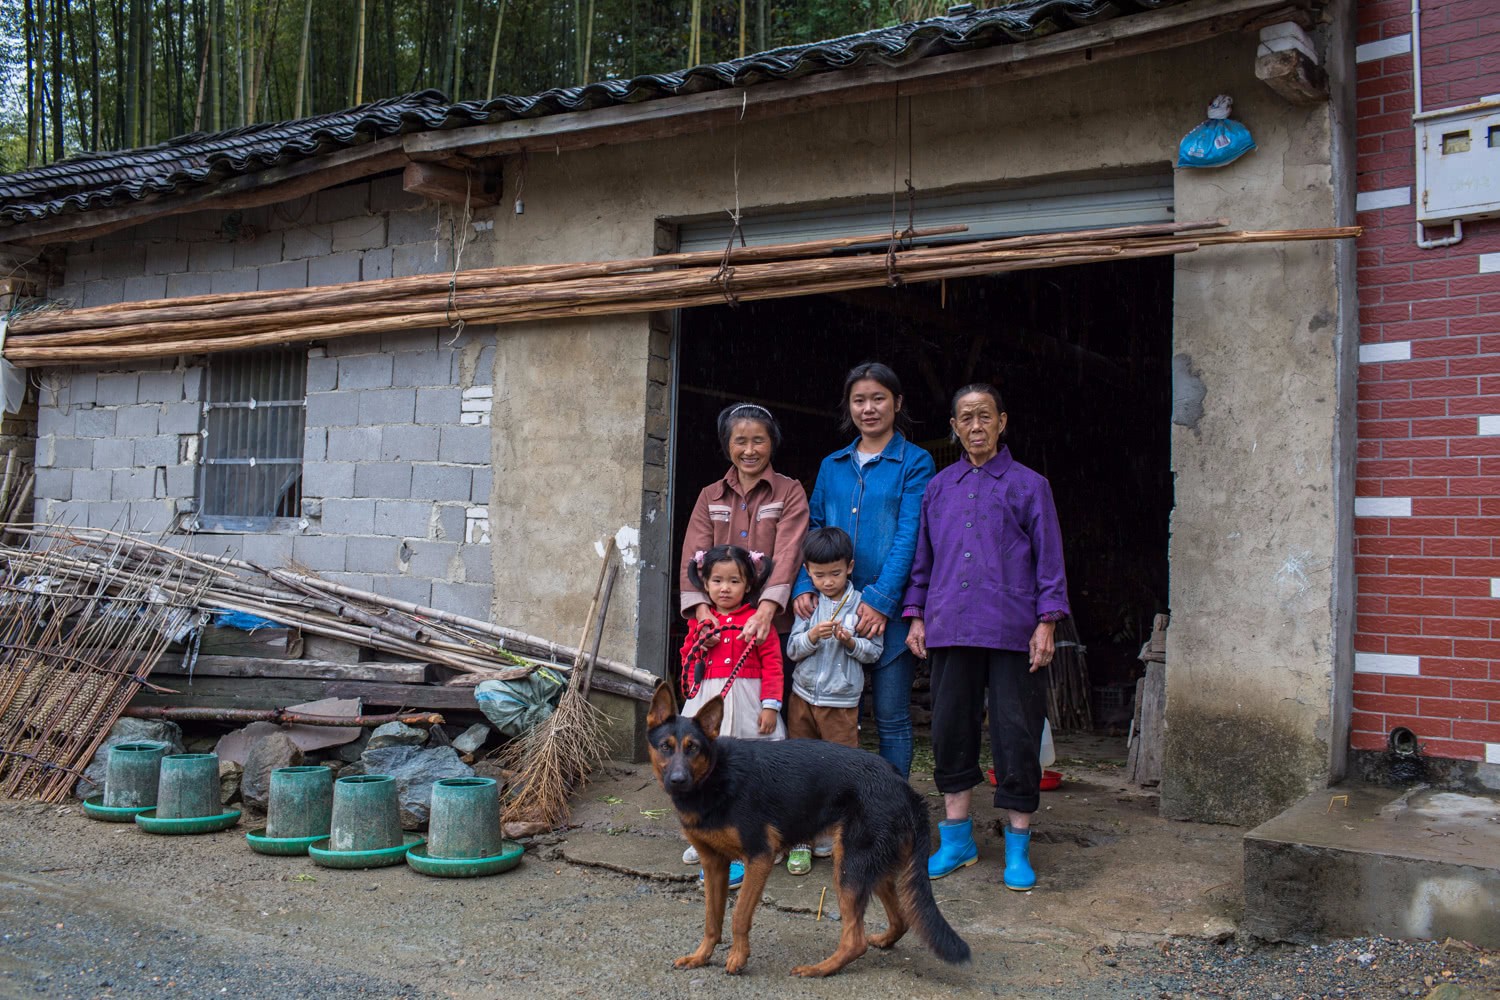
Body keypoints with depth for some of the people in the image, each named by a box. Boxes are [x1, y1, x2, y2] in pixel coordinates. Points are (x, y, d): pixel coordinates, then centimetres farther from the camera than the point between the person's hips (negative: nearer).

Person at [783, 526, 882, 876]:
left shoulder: (860, 604, -2)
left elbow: (874, 651, 1)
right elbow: (792, 649, -1)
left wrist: (850, 642, -16)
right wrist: (812, 636, -19)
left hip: (841, 703, -2)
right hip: (803, 697, 2)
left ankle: (829, 837, 15)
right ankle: (800, 840, 13)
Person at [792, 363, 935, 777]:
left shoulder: (915, 462, 0)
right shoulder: (832, 466, 14)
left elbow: (908, 536, -9)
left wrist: (880, 599, -18)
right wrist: (803, 586, -6)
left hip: (889, 608, -4)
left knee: (891, 717, 3)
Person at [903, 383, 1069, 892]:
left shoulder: (1028, 484, 6)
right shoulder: (938, 487, 15)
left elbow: (1049, 558, 3)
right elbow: (923, 557, 18)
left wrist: (1046, 622, -5)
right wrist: (916, 614, 10)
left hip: (1012, 632, -3)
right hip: (951, 629, 3)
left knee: (1016, 734, -1)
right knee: (950, 730, 7)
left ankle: (1018, 848, 11)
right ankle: (957, 840, 21)